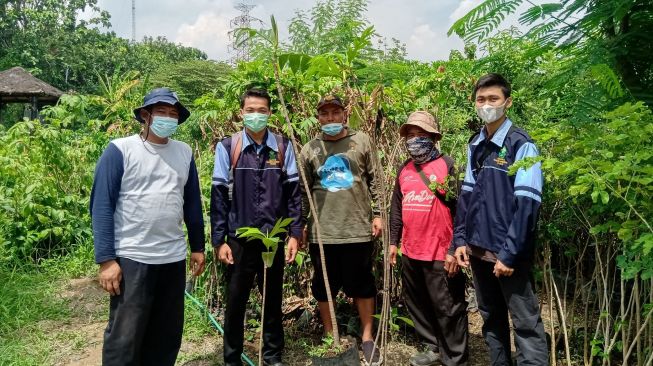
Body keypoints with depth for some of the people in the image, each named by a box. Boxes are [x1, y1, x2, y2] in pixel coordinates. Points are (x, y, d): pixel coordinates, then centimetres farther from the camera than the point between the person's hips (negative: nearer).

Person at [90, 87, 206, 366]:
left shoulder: (184, 153, 8)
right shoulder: (120, 150, -6)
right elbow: (102, 206, -8)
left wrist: (198, 247, 12)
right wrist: (106, 259, -13)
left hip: (174, 257, 4)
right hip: (131, 258, -4)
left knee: (168, 334, 12)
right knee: (125, 337, 3)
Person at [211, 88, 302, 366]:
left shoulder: (283, 147, 2)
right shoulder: (227, 147, -2)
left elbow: (293, 192, 3)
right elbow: (219, 196, -2)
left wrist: (295, 234, -1)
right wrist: (219, 240, -4)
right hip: (239, 239, -1)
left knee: (273, 301, 13)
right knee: (235, 303, 9)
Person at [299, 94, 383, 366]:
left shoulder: (361, 141, 3)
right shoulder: (309, 149, 5)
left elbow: (374, 181, 5)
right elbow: (303, 191, 7)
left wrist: (377, 214, 0)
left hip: (358, 228, -1)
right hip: (322, 231, 1)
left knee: (362, 285, 9)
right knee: (324, 286, 11)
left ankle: (367, 337, 25)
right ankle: (329, 336, 29)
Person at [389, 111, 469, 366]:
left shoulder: (447, 165, -8)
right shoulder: (404, 169, 10)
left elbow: (460, 209, -11)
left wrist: (455, 249, -14)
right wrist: (393, 242, 15)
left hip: (440, 254, -6)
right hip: (410, 253, 7)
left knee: (447, 309, 3)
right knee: (418, 306, 17)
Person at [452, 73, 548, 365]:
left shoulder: (521, 145, -10)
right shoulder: (475, 145, 9)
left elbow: (527, 204, -15)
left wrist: (509, 253, -18)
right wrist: (460, 240, 4)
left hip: (508, 253, -6)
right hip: (478, 250, 6)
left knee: (525, 322, 2)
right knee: (491, 317, 18)